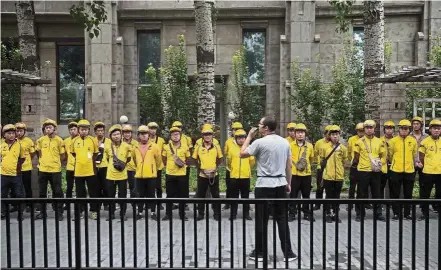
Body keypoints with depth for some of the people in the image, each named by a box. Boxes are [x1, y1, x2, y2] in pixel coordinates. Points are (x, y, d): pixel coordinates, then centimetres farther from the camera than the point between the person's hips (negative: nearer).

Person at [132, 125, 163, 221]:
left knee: (151, 195, 5)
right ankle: (140, 212, 21)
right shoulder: (135, 148, 5)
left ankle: (153, 213, 15)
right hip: (139, 175, 3)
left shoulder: (154, 146, -4)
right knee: (140, 195, 11)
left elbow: (159, 160, 5)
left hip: (151, 175, -2)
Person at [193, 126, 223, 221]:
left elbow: (220, 159, 11)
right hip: (202, 175, 0)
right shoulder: (198, 147, -2)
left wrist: (215, 167, -1)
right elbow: (195, 159, 8)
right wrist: (200, 168, -3)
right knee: (200, 195, 8)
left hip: (214, 175, 0)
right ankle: (200, 213, 21)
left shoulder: (217, 147, -1)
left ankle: (217, 214, 18)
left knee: (215, 195, 7)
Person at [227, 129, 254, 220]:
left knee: (245, 196, 8)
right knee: (234, 196, 6)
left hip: (246, 176, 0)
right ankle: (233, 214, 15)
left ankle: (246, 214, 17)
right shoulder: (231, 147, 0)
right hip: (234, 176, 0)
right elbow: (229, 161, 12)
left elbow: (252, 161, 11)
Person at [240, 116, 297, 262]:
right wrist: (288, 183, 19)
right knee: (282, 219, 11)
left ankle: (259, 252, 15)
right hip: (280, 184, 5)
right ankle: (288, 252, 15)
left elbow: (242, 154, -2)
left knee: (261, 220, 5)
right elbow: (289, 165, 10)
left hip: (264, 185, -5)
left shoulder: (260, 142, -12)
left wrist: (249, 137, 6)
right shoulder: (285, 142, 5)